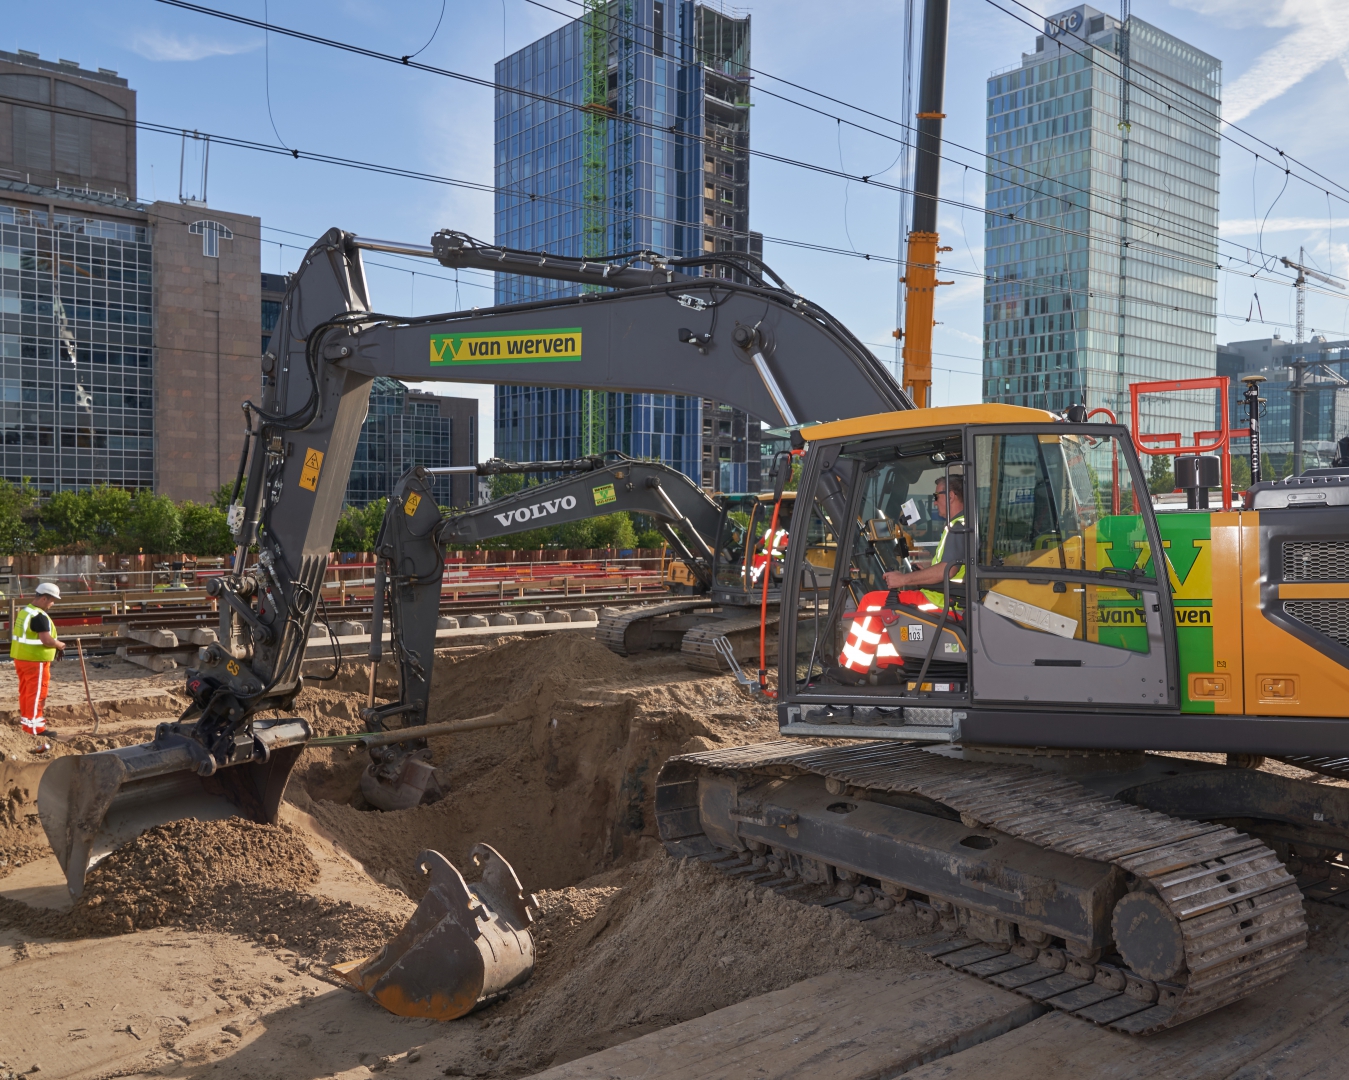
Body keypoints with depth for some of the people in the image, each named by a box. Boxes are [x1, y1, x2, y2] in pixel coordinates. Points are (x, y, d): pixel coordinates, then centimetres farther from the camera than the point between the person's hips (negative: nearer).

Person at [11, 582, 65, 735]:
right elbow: (47, 640, -26)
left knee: (25, 690, 19)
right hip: (35, 660, -10)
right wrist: (61, 645, -7)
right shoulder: (40, 616, -21)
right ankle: (33, 724, -1)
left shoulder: (24, 610, 10)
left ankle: (25, 717, 29)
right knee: (36, 692, -3)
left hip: (21, 657, 10)